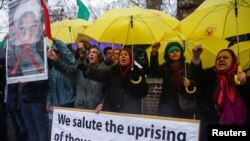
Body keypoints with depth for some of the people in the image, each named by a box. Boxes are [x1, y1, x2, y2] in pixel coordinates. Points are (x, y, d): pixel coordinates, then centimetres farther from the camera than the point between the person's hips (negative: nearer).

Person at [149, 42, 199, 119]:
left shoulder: (188, 67, 6)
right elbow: (154, 72, -17)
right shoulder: (165, 67, 5)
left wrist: (190, 83, -17)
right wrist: (154, 53, -30)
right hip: (168, 105, -1)